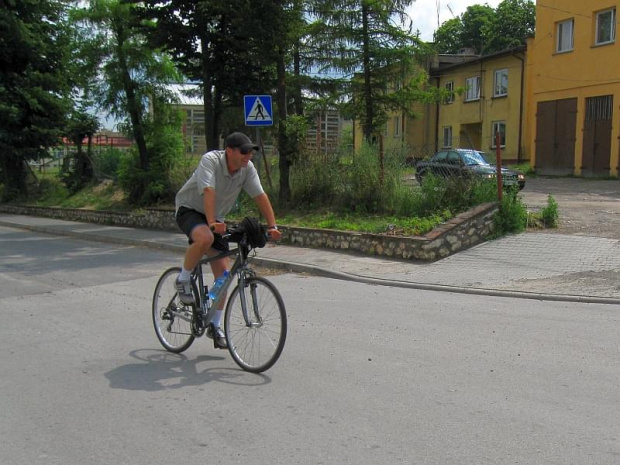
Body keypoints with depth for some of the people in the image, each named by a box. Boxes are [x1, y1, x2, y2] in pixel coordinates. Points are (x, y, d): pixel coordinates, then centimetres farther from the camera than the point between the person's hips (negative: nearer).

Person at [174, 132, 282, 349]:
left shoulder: (247, 168, -9)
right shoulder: (211, 160, -25)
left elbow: (260, 196, -12)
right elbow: (208, 192, -38)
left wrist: (272, 226, -22)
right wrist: (212, 223, -50)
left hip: (216, 219, 6)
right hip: (190, 210, -6)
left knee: (223, 273, -2)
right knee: (205, 238, -40)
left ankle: (215, 326, 13)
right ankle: (183, 279, -13)